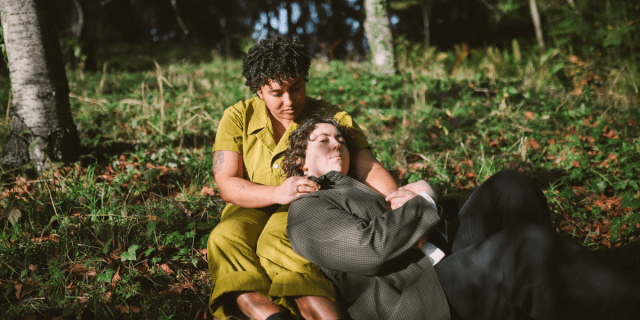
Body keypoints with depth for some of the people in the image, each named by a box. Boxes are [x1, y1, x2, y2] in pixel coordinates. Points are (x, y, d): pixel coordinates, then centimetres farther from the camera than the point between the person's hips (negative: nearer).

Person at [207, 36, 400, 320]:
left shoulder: (332, 119, 2)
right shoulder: (238, 118, 2)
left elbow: (369, 169, -10)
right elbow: (226, 185, -8)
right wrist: (277, 193, -27)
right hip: (252, 210, 2)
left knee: (277, 244, -37)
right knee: (224, 240, -33)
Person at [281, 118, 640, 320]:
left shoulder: (362, 189, 33)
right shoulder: (307, 210, 4)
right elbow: (370, 249, -15)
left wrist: (418, 204, 4)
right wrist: (423, 204, -3)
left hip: (445, 266, 9)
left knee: (509, 187, -12)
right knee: (527, 243, -31)